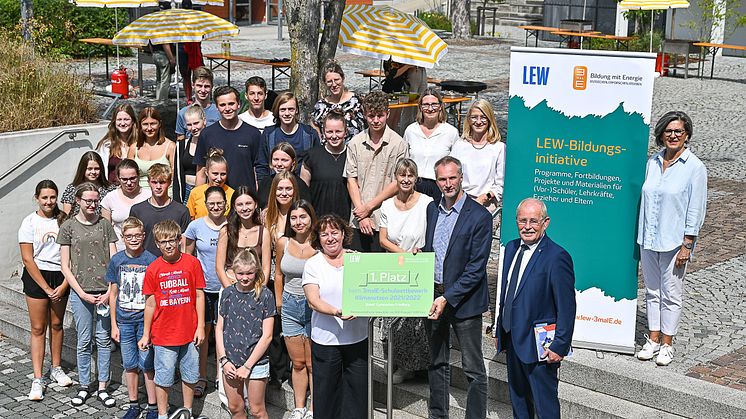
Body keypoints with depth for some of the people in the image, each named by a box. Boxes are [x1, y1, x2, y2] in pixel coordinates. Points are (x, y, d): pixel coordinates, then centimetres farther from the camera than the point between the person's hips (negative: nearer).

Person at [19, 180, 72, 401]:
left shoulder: (63, 221, 1)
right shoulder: (29, 222, -5)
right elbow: (27, 259, -8)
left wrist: (64, 285, -9)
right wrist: (46, 288, -11)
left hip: (61, 277, 2)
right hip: (36, 276, -2)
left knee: (57, 324, 12)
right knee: (38, 328, 0)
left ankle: (56, 368, 29)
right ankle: (37, 380, 4)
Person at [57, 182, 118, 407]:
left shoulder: (105, 224, 5)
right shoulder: (68, 227, 2)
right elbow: (65, 266, 1)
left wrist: (109, 291, -6)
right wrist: (82, 293, -8)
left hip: (104, 291, 1)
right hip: (80, 292, -1)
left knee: (104, 339, 4)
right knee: (84, 341, 5)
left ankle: (102, 388, 13)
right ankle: (84, 386, 18)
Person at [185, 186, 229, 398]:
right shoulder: (196, 226, -3)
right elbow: (187, 257, 7)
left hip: (225, 288, 0)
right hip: (202, 287, 0)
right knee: (202, 332, 6)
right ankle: (201, 377, 19)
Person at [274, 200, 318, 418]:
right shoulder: (283, 243, 0)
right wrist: (279, 303, 15)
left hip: (314, 306, -3)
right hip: (290, 306, 3)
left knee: (313, 364, 4)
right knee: (297, 362, 14)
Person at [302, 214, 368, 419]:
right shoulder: (313, 264, 1)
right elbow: (313, 301, -9)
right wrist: (337, 312, -25)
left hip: (358, 338, 2)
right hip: (326, 339, -2)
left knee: (358, 390, 5)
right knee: (326, 393, 5)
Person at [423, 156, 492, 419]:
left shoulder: (479, 216, -13)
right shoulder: (432, 209, 7)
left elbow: (476, 267, -16)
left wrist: (447, 298, -19)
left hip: (464, 300, -6)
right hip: (433, 297, 6)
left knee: (473, 368, 3)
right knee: (437, 363, 17)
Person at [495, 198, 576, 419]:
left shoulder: (557, 257, -18)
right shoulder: (511, 248, 7)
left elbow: (567, 308, -17)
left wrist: (560, 346, -18)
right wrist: (499, 330, 17)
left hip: (540, 346, -8)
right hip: (512, 340, 8)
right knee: (518, 401, 19)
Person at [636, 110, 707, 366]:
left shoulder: (695, 168, -8)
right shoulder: (653, 163, 7)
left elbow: (695, 210, -9)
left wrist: (687, 245, -12)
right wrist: (642, 235, 11)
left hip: (675, 241, -5)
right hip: (648, 239, 5)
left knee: (671, 294, 3)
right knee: (652, 290, 12)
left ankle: (667, 344, 14)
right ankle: (653, 339, 23)